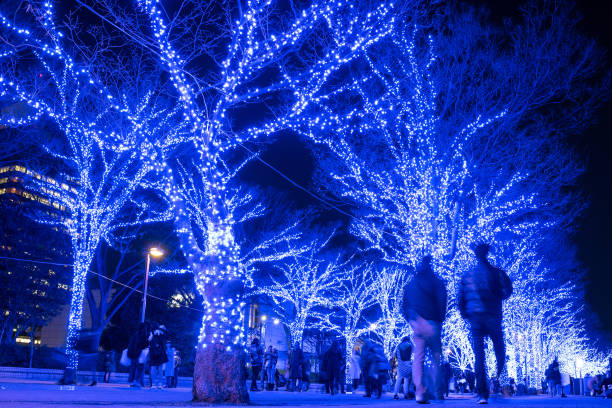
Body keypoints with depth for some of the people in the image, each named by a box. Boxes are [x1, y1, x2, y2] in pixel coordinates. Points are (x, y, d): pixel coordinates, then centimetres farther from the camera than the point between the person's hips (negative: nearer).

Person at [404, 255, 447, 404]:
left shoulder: (410, 284, 15)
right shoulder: (436, 282, 4)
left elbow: (405, 305, 13)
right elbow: (442, 303, -4)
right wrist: (440, 321, 6)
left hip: (416, 323, 3)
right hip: (431, 324, -3)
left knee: (418, 358, -1)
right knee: (436, 358, 8)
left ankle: (420, 392, -12)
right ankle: (437, 392, 7)